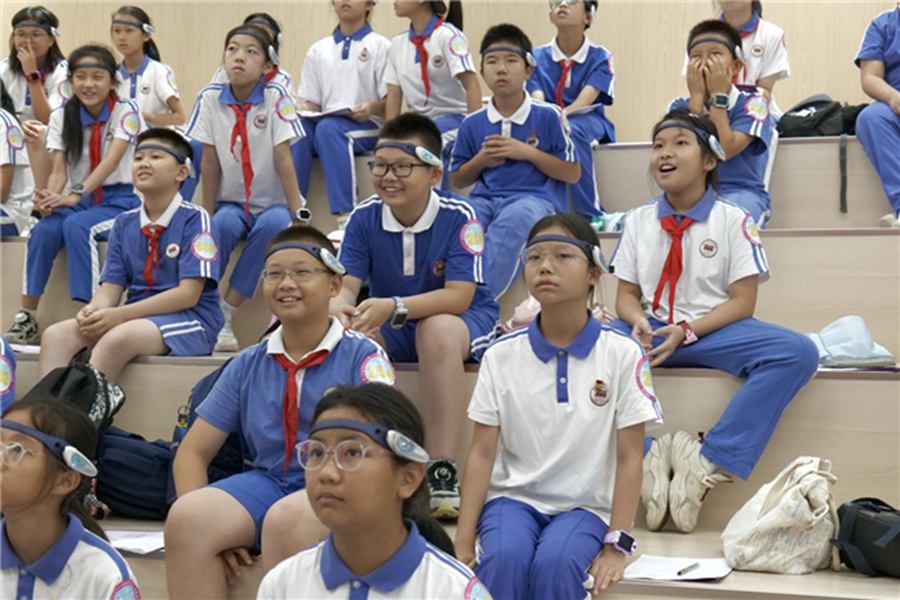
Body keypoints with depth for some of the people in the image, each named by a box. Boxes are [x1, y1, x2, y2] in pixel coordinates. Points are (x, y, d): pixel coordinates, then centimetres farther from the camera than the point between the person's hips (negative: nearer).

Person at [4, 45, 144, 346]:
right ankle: (26, 319, -23)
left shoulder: (125, 112, -7)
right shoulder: (62, 117, 5)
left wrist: (77, 195, -36)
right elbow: (59, 169, -4)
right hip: (78, 201, 4)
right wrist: (50, 197, -28)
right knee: (44, 229, -27)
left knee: (77, 226, -34)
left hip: (120, 200, -4)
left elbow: (111, 161, -21)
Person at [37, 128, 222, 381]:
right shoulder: (124, 223, 13)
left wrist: (120, 315, -19)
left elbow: (188, 294, -13)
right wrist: (93, 311, -16)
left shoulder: (194, 219, -6)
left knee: (118, 337, -35)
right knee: (57, 334, -17)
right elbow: (111, 287, 9)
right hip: (136, 317, 6)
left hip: (189, 320, -6)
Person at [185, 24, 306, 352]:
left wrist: (297, 214, -17)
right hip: (231, 202, 1)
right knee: (223, 224, -31)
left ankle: (227, 310, -23)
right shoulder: (210, 98, -5)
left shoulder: (276, 97, -10)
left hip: (271, 203, -1)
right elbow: (210, 161, -4)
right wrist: (206, 216, -7)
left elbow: (283, 158, -13)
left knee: (274, 223, -33)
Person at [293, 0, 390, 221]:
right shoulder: (318, 50, 19)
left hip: (366, 126, -3)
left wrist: (372, 108, -22)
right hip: (326, 121, 3)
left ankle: (346, 217, -41)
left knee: (328, 128, -36)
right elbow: (311, 103, 14)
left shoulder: (380, 46, 7)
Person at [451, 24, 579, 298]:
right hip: (486, 199, 4)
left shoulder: (548, 116, 3)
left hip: (535, 197, -3)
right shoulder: (472, 124, 12)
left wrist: (527, 153, -8)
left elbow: (572, 173, 3)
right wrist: (480, 161, -1)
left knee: (515, 217, -39)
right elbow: (457, 180, 21)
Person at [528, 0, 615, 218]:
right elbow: (538, 102, -9)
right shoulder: (538, 57, 5)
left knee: (571, 130, -37)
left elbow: (585, 101, -15)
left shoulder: (600, 57, -1)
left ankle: (591, 215, -31)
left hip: (587, 121, -2)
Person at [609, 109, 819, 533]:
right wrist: (638, 323, -17)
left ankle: (711, 464, -29)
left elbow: (742, 302, -6)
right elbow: (626, 295, 8)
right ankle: (642, 455, -26)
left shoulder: (733, 220, -1)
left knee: (799, 353, -31)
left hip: (713, 331, -2)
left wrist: (687, 331, -21)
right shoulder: (639, 221, 8)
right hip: (652, 329, 2)